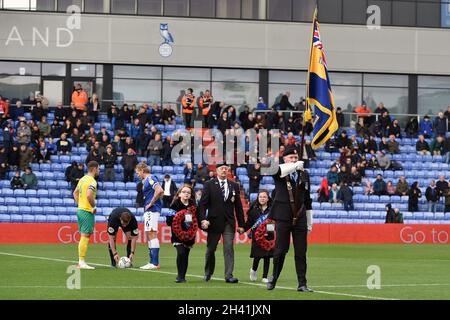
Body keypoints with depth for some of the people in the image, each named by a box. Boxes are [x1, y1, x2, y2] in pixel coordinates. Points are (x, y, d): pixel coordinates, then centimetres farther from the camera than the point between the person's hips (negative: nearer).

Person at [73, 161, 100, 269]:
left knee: (83, 237, 14)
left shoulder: (82, 179, 13)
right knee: (85, 237, -7)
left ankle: (80, 261, 16)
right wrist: (94, 206, -15)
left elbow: (75, 193, 23)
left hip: (80, 210, 9)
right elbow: (89, 195, -29)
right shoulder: (92, 181, -15)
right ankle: (82, 262, -7)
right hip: (87, 212, -9)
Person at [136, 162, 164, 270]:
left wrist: (150, 204, -18)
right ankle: (152, 262, 15)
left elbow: (159, 191, -25)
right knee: (149, 235, 12)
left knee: (152, 234, -12)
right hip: (148, 211, 11)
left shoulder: (150, 178, -11)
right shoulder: (145, 181, 19)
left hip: (152, 210, -11)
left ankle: (155, 263, -15)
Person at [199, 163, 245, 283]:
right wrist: (203, 219, -17)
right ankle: (208, 274, 25)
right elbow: (203, 204, -3)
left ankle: (229, 275, -11)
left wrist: (241, 224, 7)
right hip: (214, 222, -1)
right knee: (210, 249, 8)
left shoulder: (234, 186, 10)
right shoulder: (209, 185, 2)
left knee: (229, 248, -9)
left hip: (229, 223, 1)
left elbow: (238, 206, 11)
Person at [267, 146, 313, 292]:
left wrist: (310, 222, 14)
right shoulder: (279, 173, 2)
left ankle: (302, 284, 4)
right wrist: (296, 166, -35)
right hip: (283, 218, -3)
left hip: (300, 218, 3)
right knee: (280, 250, 0)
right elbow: (279, 170, -27)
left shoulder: (304, 174, 12)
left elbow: (307, 200, 15)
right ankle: (273, 279, 19)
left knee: (301, 253, 1)